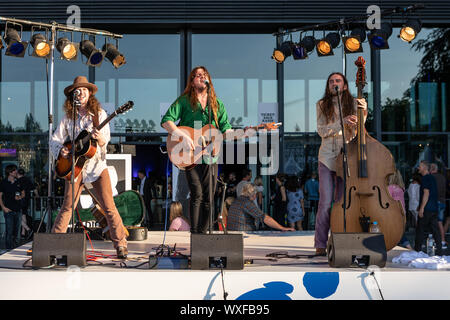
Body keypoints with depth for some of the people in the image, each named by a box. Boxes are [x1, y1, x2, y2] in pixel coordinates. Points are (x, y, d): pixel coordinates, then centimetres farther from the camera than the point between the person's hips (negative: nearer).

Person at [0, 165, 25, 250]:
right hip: (9, 210, -4)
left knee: (17, 231, 8)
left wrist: (20, 197, -3)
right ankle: (9, 249, 3)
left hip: (18, 210, 4)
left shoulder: (18, 182, 10)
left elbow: (23, 193, 19)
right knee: (9, 231, -4)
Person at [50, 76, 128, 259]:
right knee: (67, 207, -3)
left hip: (97, 165, -1)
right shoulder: (68, 117, 8)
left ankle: (121, 245, 0)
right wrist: (61, 150, -9)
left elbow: (106, 139, -2)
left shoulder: (99, 113, 5)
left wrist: (100, 139, -25)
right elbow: (55, 140, 11)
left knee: (108, 207, -7)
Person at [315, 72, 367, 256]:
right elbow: (321, 130, -5)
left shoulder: (352, 103, 7)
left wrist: (364, 112, -11)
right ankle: (320, 245, 3)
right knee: (325, 203, -6)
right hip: (327, 157, -1)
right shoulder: (322, 105, 7)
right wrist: (342, 122, -18)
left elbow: (356, 133, 2)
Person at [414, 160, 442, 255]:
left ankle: (417, 250, 6)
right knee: (435, 229, 6)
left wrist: (421, 208, -20)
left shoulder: (425, 178, -12)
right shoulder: (432, 178, 16)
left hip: (426, 209, -8)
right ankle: (439, 250, 5)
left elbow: (426, 193, -19)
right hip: (434, 208, 8)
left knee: (420, 230, 1)